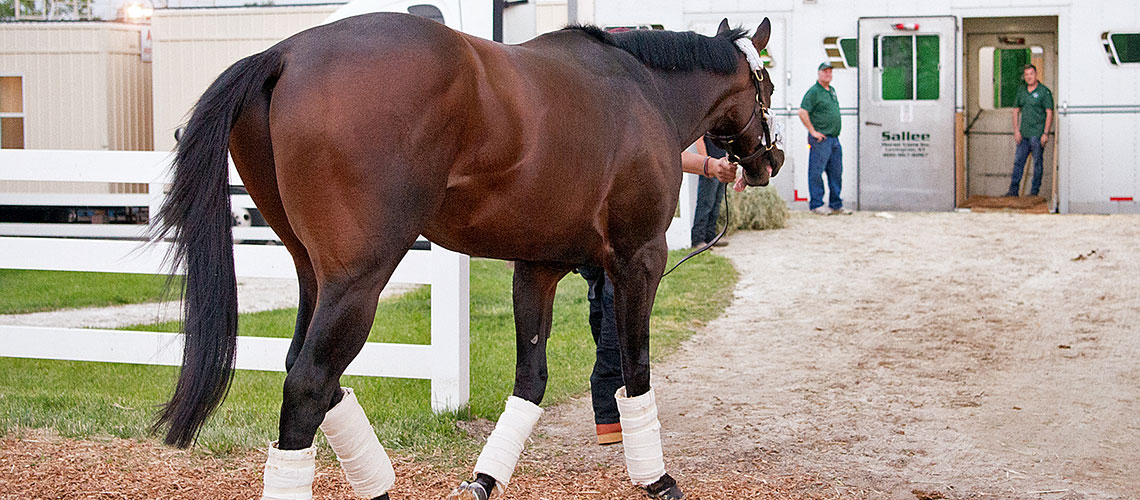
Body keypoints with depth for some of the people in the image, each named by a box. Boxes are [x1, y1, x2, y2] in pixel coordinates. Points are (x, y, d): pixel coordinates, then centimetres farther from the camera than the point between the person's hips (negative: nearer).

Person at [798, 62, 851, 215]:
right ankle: (816, 204, -1)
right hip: (821, 139, -8)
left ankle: (836, 204, 14)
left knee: (836, 173, 9)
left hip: (834, 139, 9)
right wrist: (813, 131, -16)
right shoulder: (814, 92, -9)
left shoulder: (832, 90, 18)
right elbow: (802, 112, -17)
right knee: (816, 172, -5)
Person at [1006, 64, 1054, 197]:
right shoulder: (1021, 91, 11)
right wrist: (1016, 130, 5)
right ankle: (1013, 190, 6)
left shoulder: (1044, 91, -5)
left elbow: (1049, 113, -8)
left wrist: (1045, 133, -14)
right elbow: (1016, 111, 15)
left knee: (1038, 162, 0)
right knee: (1018, 161, 4)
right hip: (1024, 134, 6)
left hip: (1038, 134, -6)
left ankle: (1034, 191, 5)